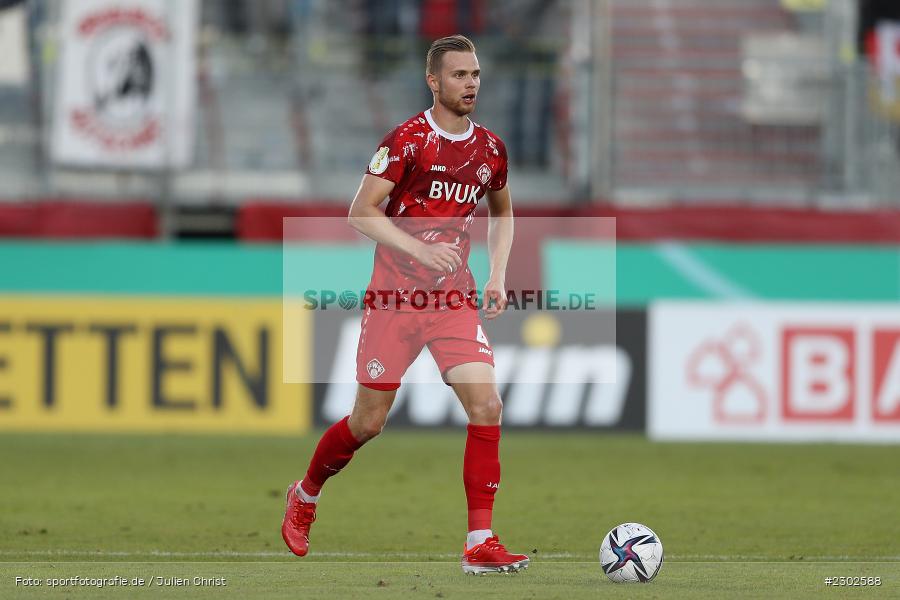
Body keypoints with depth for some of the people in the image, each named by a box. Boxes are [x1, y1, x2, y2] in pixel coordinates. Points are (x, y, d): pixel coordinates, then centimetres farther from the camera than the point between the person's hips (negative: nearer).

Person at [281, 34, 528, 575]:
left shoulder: (490, 149, 6)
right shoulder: (408, 140, -11)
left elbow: (502, 214, 24)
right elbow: (361, 212, -13)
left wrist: (498, 275, 9)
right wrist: (421, 249, -24)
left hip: (455, 298, 4)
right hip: (395, 295, -4)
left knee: (487, 404, -14)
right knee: (368, 422, 4)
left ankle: (481, 544, -12)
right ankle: (305, 496, 34)